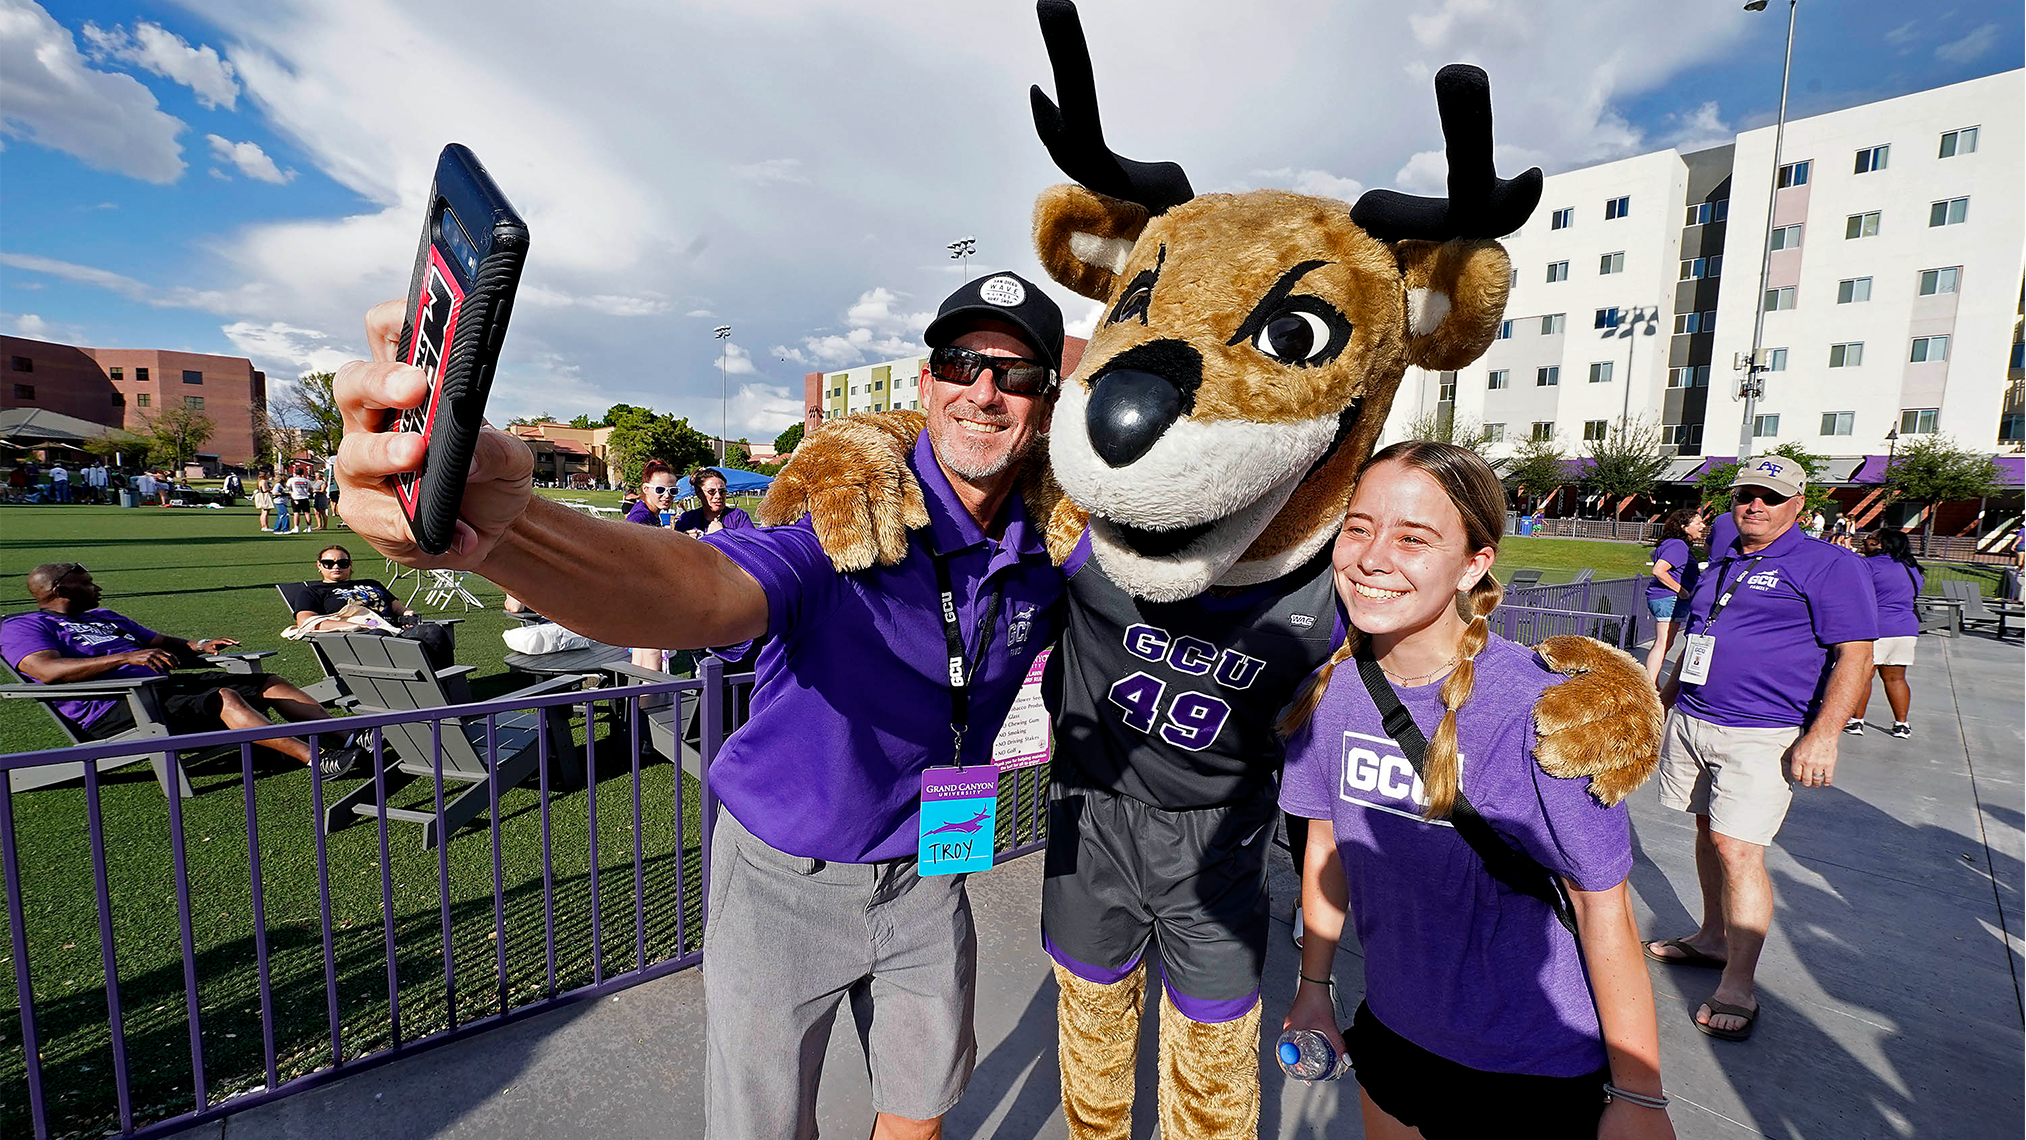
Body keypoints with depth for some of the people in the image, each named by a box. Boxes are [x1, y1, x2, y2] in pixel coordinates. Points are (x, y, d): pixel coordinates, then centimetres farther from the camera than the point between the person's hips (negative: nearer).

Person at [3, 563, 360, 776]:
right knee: (225, 698, -33)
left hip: (164, 685, 9)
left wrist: (201, 645, 7)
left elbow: (165, 644, 30)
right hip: (113, 710, -8)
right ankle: (317, 760, -46)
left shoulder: (103, 617, 31)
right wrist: (126, 657, -28)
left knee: (270, 684, -6)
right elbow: (48, 670, -15)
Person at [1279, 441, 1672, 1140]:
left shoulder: (1543, 711, -25)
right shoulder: (1330, 691, -12)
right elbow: (1328, 842, 0)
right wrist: (1314, 987, 8)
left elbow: (1604, 906, -16)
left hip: (1537, 1077, -3)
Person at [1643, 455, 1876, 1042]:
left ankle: (1737, 989, 0)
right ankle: (1712, 938, 29)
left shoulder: (1831, 566, -4)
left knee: (1738, 849, -10)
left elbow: (1855, 658, -10)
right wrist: (1666, 698, 26)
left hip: (1761, 735, -6)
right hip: (1690, 723, 7)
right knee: (1709, 830, 15)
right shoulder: (1721, 563, 16)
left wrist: (1822, 735, -18)